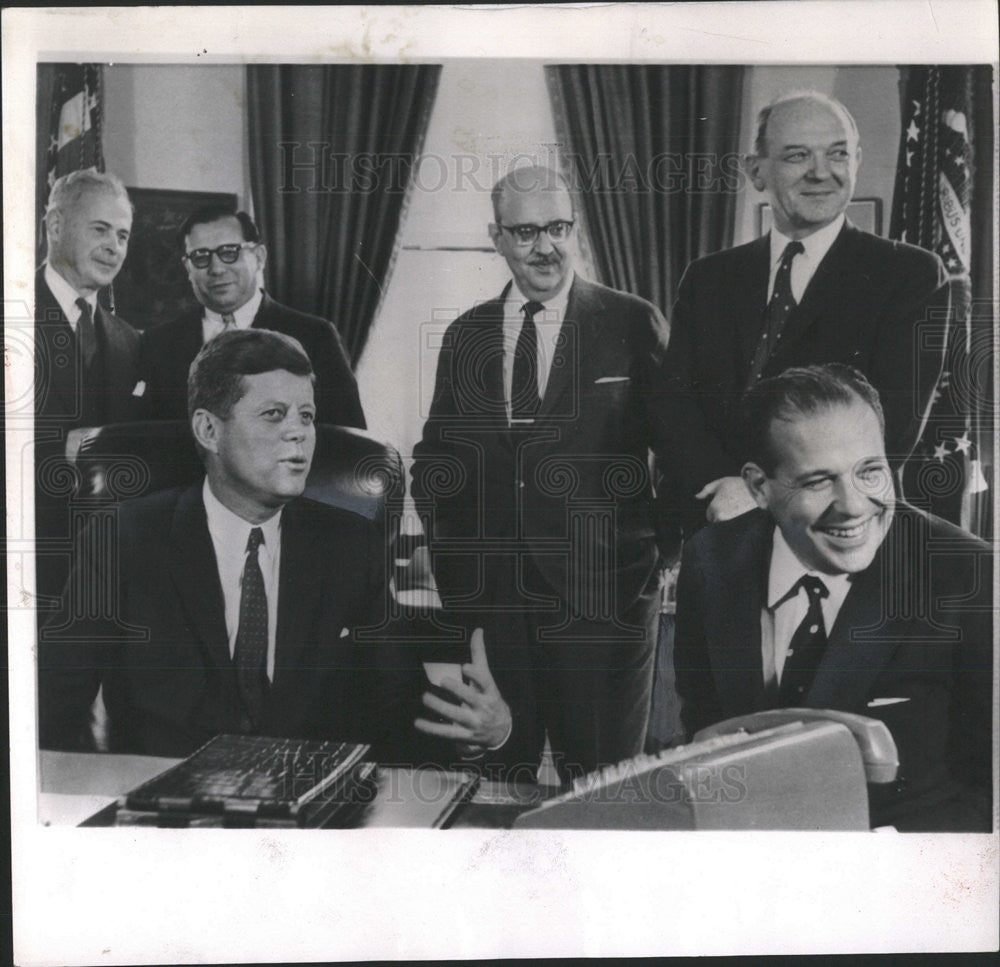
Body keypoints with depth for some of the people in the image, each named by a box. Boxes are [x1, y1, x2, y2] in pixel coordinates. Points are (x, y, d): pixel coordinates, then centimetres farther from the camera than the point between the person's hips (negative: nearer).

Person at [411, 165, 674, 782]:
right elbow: (435, 460, 16)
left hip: (601, 592, -3)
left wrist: (656, 547, -3)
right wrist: (453, 552, 5)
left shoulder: (633, 325, 0)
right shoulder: (466, 336, 11)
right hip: (486, 596, 3)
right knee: (495, 774, 12)